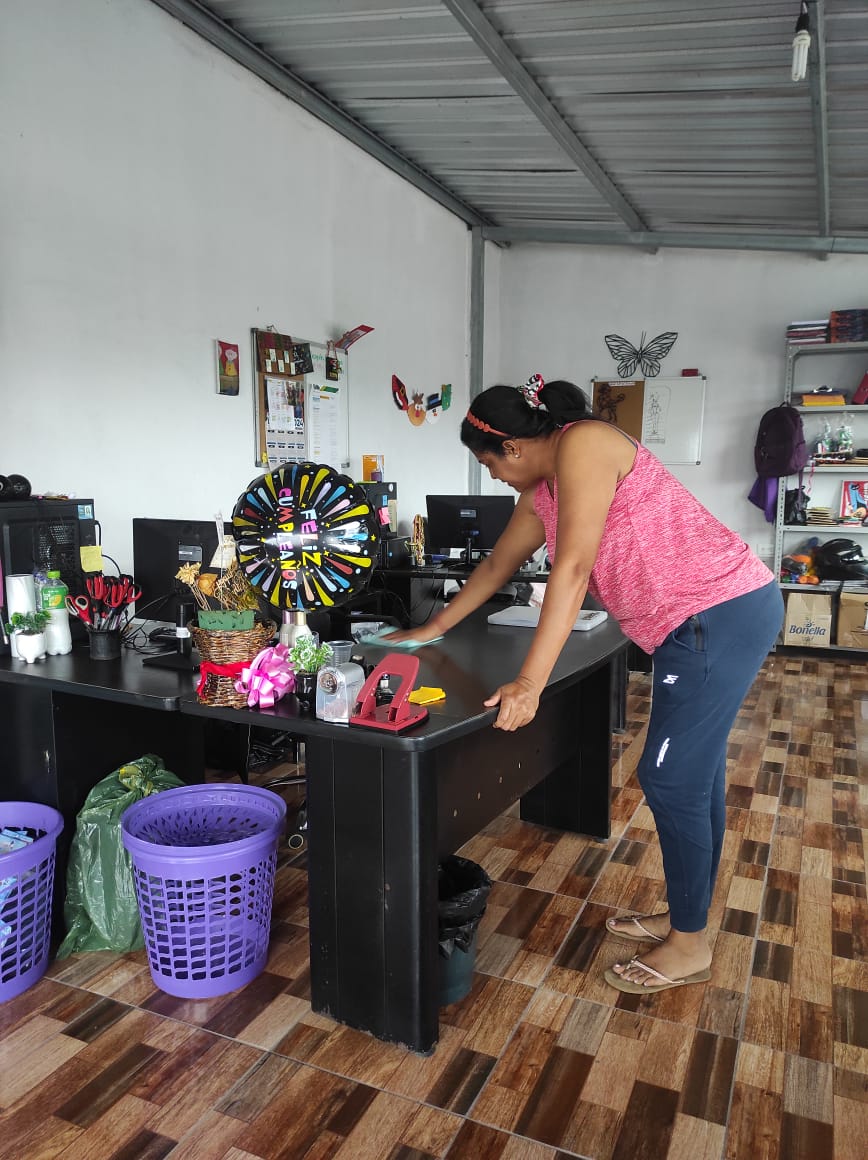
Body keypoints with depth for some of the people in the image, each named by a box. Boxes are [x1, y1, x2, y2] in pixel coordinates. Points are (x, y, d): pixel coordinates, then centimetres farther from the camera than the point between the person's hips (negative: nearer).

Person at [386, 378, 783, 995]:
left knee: (671, 780, -2)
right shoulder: (543, 494, 12)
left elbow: (572, 569, -24)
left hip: (723, 613, -10)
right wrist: (430, 631, 29)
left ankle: (689, 945, 17)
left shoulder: (582, 443, -17)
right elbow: (497, 565, 22)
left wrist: (530, 683, -24)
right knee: (695, 773, 18)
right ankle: (684, 916, 34)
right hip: (700, 621, 10)